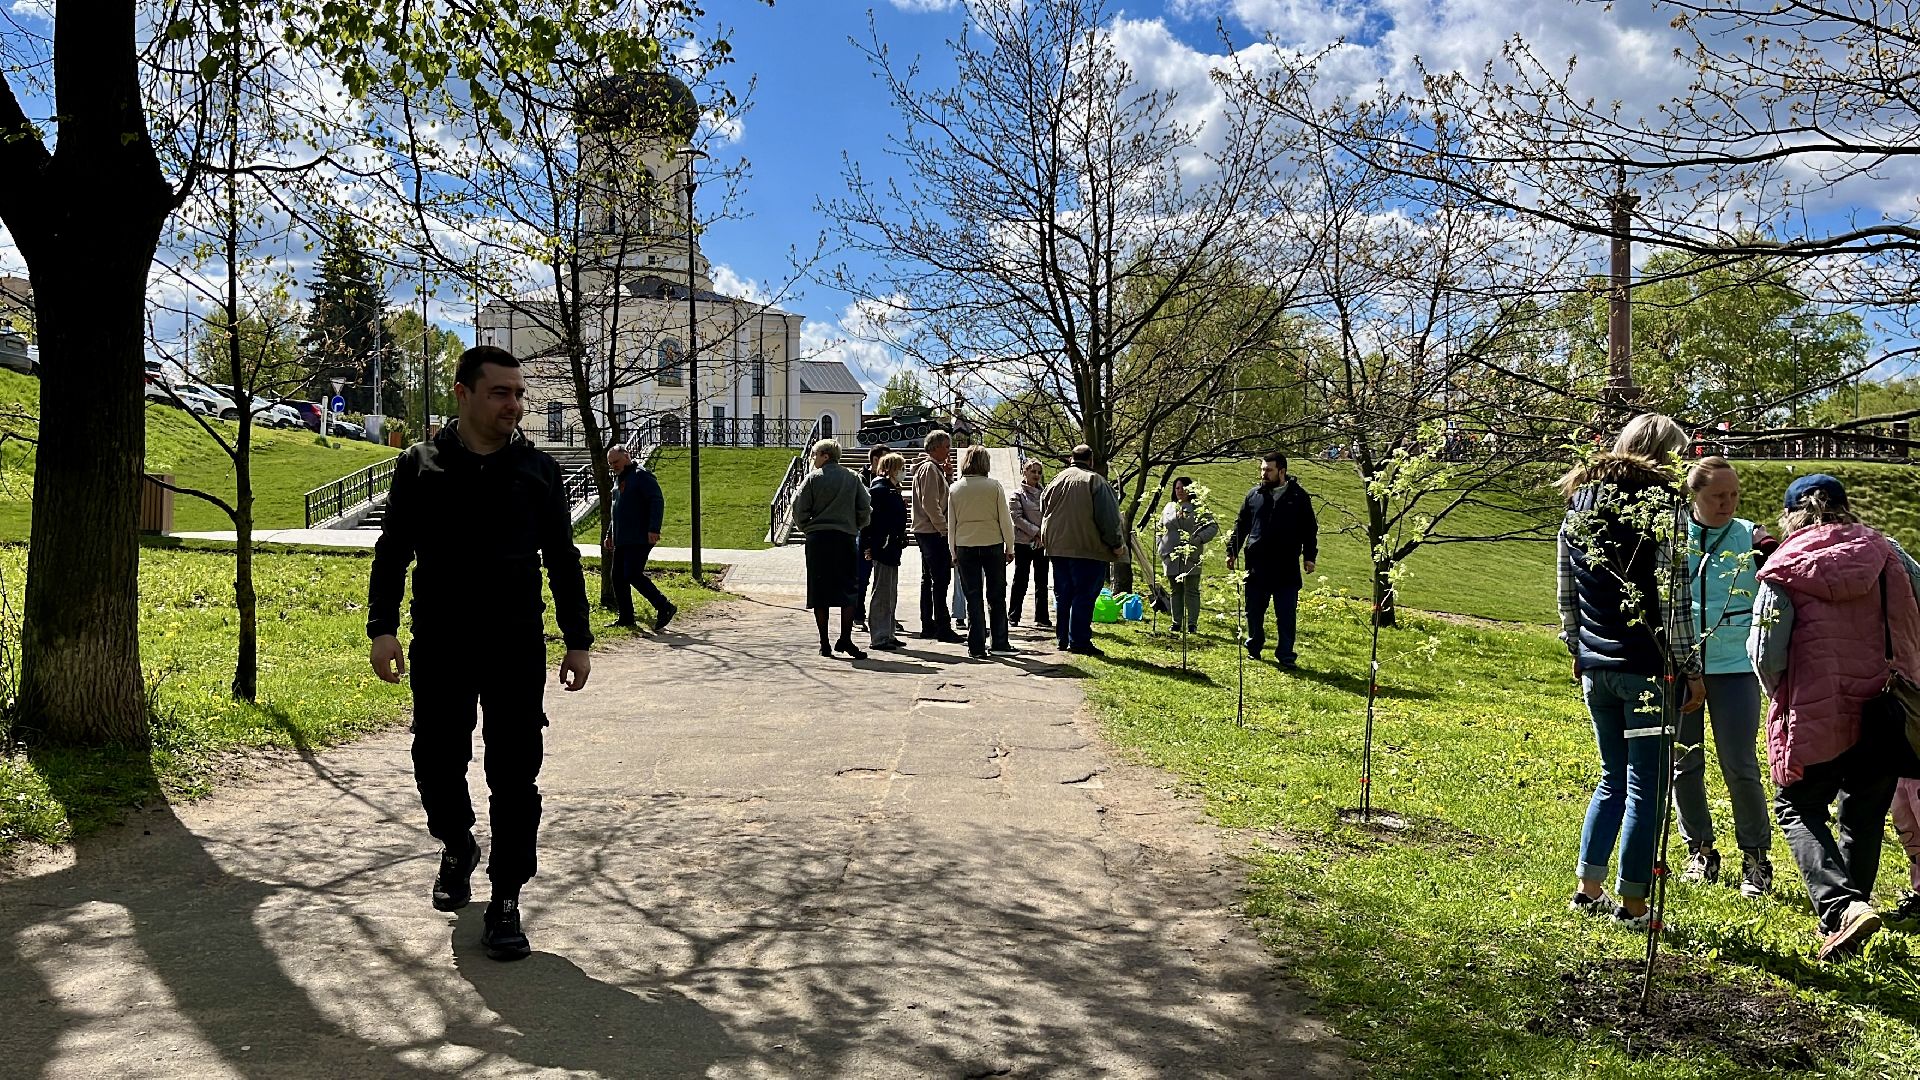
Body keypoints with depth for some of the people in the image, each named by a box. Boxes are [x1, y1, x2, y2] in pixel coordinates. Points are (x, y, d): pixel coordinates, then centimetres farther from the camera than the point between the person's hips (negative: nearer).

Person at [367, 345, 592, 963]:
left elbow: (562, 559, 10)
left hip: (517, 650, 0)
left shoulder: (538, 471, 6)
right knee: (436, 761, 9)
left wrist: (577, 641, 7)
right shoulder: (420, 467, 4)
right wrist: (383, 628, -7)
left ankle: (506, 901, 9)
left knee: (514, 776, 0)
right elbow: (392, 552, 5)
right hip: (439, 650, 0)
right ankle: (457, 847, 39)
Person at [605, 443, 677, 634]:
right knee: (618, 577, 7)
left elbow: (657, 502, -17)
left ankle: (664, 607, -7)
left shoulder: (642, 476, -9)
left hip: (639, 539, -9)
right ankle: (626, 618, 14)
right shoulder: (619, 479, 20)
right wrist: (611, 535, 26)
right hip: (622, 540, 9)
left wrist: (654, 529, -25)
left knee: (633, 575, -16)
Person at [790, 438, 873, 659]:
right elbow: (865, 508, 5)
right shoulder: (852, 477, 7)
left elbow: (799, 508, -3)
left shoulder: (813, 478, 0)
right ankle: (845, 639, -5)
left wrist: (804, 527, 13)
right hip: (846, 537, 1)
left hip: (818, 539, -1)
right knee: (848, 589, 5)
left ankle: (824, 644, 5)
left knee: (819, 592, 4)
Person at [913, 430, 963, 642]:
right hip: (933, 532, -11)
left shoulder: (934, 468, 19)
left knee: (929, 579, 13)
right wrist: (944, 529, -17)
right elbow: (930, 504, -20)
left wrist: (945, 474, 11)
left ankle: (927, 626, 18)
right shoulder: (930, 468, -12)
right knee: (941, 579, -10)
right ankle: (942, 628, -10)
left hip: (926, 531, 11)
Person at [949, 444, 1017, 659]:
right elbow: (1005, 519, -4)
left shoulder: (955, 488, 0)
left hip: (965, 546, 1)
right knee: (996, 596, 12)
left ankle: (977, 647, 4)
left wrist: (954, 553, 11)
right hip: (992, 544, -1)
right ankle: (1000, 642, 17)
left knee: (973, 597, 6)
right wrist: (1010, 547, 6)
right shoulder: (994, 486, -6)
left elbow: (951, 523, 4)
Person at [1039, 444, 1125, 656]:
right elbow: (1108, 517, -8)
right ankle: (1079, 641, -7)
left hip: (1057, 547, 6)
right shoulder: (1095, 481, -7)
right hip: (1087, 549, -6)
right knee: (1084, 595, -4)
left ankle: (1063, 638, 16)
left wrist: (1046, 540, 26)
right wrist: (1116, 544, -1)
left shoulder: (1055, 481, 11)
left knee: (1062, 595, 13)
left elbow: (1043, 515, 18)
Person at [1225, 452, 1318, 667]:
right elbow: (1240, 525, 13)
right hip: (1257, 566, 2)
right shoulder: (1254, 495, 7)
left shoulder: (1299, 496, 1)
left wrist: (1310, 556, 0)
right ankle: (1254, 647, 27)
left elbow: (1310, 529, 6)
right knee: (1254, 611, 11)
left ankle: (1285, 655, 7)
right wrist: (1232, 551, 8)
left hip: (1287, 567, -2)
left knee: (1286, 615, 0)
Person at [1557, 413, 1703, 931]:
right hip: (1646, 667, -6)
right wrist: (1692, 669, -8)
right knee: (1646, 785, 3)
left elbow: (1566, 591, 13)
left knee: (1612, 777, 19)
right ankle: (1632, 902, 9)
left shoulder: (1579, 500, 10)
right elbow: (1673, 597, -13)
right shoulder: (1663, 503, -10)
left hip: (1595, 664, 7)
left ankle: (1588, 888, 21)